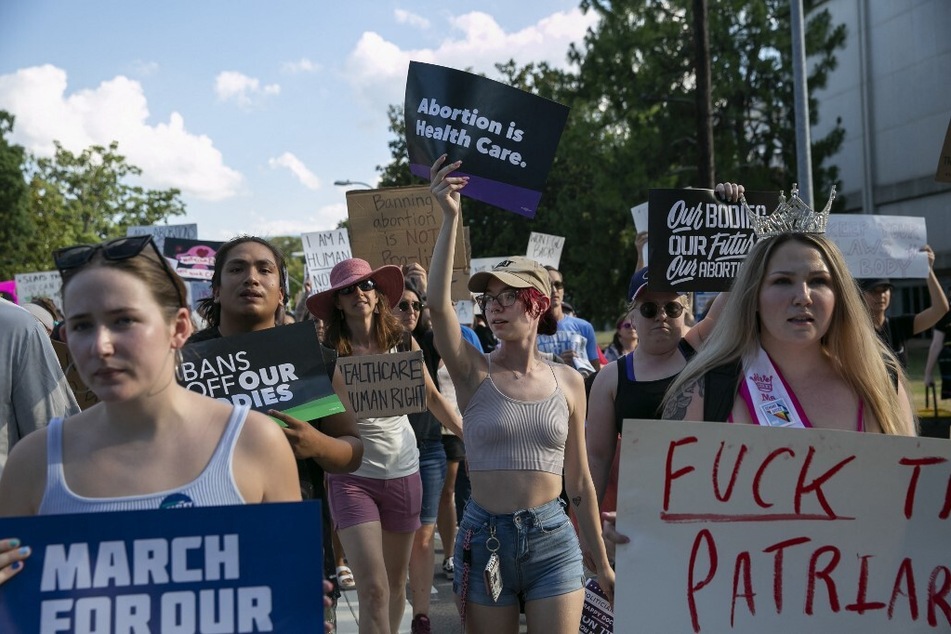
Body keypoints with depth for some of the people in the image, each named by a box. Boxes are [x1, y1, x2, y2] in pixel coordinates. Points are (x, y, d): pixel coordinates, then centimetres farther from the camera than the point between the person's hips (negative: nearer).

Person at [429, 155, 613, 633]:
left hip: (553, 539, 1)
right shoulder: (474, 373, -3)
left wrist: (602, 563, 10)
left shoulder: (567, 382, 3)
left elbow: (579, 481, 8)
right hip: (484, 536, -1)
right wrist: (450, 217, -26)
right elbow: (438, 305, -22)